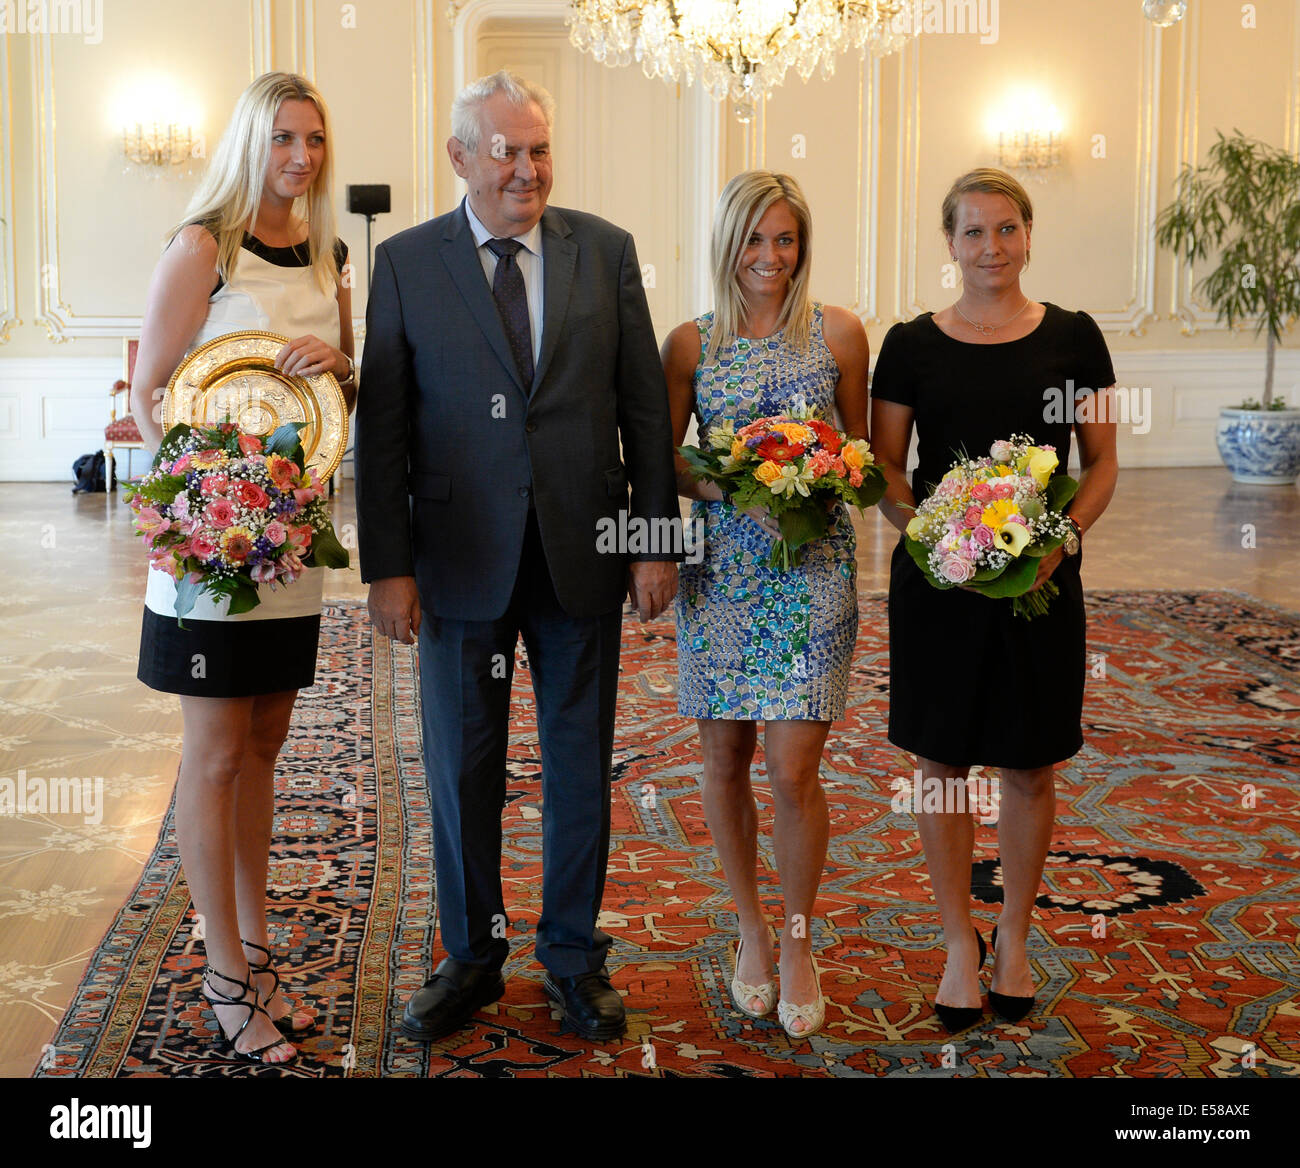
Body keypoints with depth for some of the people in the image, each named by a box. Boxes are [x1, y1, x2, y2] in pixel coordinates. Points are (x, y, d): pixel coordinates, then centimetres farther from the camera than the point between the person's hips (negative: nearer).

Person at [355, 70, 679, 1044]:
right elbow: (381, 427, -2)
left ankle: (574, 954, 29)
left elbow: (645, 404, 4)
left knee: (582, 764, 12)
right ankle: (472, 956, 28)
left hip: (584, 555, 1)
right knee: (461, 770, 10)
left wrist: (657, 536, -1)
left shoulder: (605, 251, 3)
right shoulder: (406, 262, 0)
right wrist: (387, 566, -6)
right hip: (460, 558, -1)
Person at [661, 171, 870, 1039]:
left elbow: (863, 451, 11)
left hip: (811, 567, -1)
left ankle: (798, 940, 16)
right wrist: (717, 480, -11)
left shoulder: (838, 333, 3)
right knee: (725, 758, 8)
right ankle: (750, 926, 28)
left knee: (792, 764, -5)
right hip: (720, 566, 2)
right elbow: (662, 459, 8)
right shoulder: (691, 343, 5)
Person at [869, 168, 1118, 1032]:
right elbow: (885, 471, 3)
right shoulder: (912, 344, 1)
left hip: (1040, 581, 0)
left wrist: (1061, 538, -13)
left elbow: (1103, 463, 4)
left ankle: (1014, 937, 29)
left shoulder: (1073, 338, 1)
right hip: (937, 581, 0)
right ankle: (960, 945, 23)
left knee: (1031, 769, 9)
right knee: (943, 764, 6)